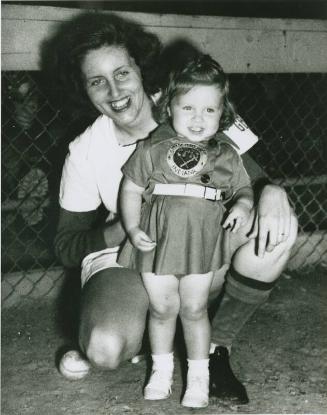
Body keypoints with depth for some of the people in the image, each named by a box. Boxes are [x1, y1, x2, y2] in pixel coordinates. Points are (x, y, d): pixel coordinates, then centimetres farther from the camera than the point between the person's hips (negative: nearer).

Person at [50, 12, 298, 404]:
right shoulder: (85, 153, -12)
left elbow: (251, 174, -5)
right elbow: (66, 246, -5)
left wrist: (272, 191, -31)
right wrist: (127, 228, -24)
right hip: (126, 261, -2)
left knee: (278, 225, -25)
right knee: (106, 349, -34)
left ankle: (218, 345, -7)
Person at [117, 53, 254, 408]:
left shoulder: (226, 155, 3)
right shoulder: (152, 149, -3)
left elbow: (243, 188, 11)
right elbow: (131, 188, 0)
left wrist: (243, 206, -12)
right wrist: (133, 228, -10)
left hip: (201, 244, 1)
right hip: (157, 241, 0)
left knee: (194, 309, 7)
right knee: (162, 307, 9)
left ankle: (198, 374, 23)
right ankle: (161, 367, 30)